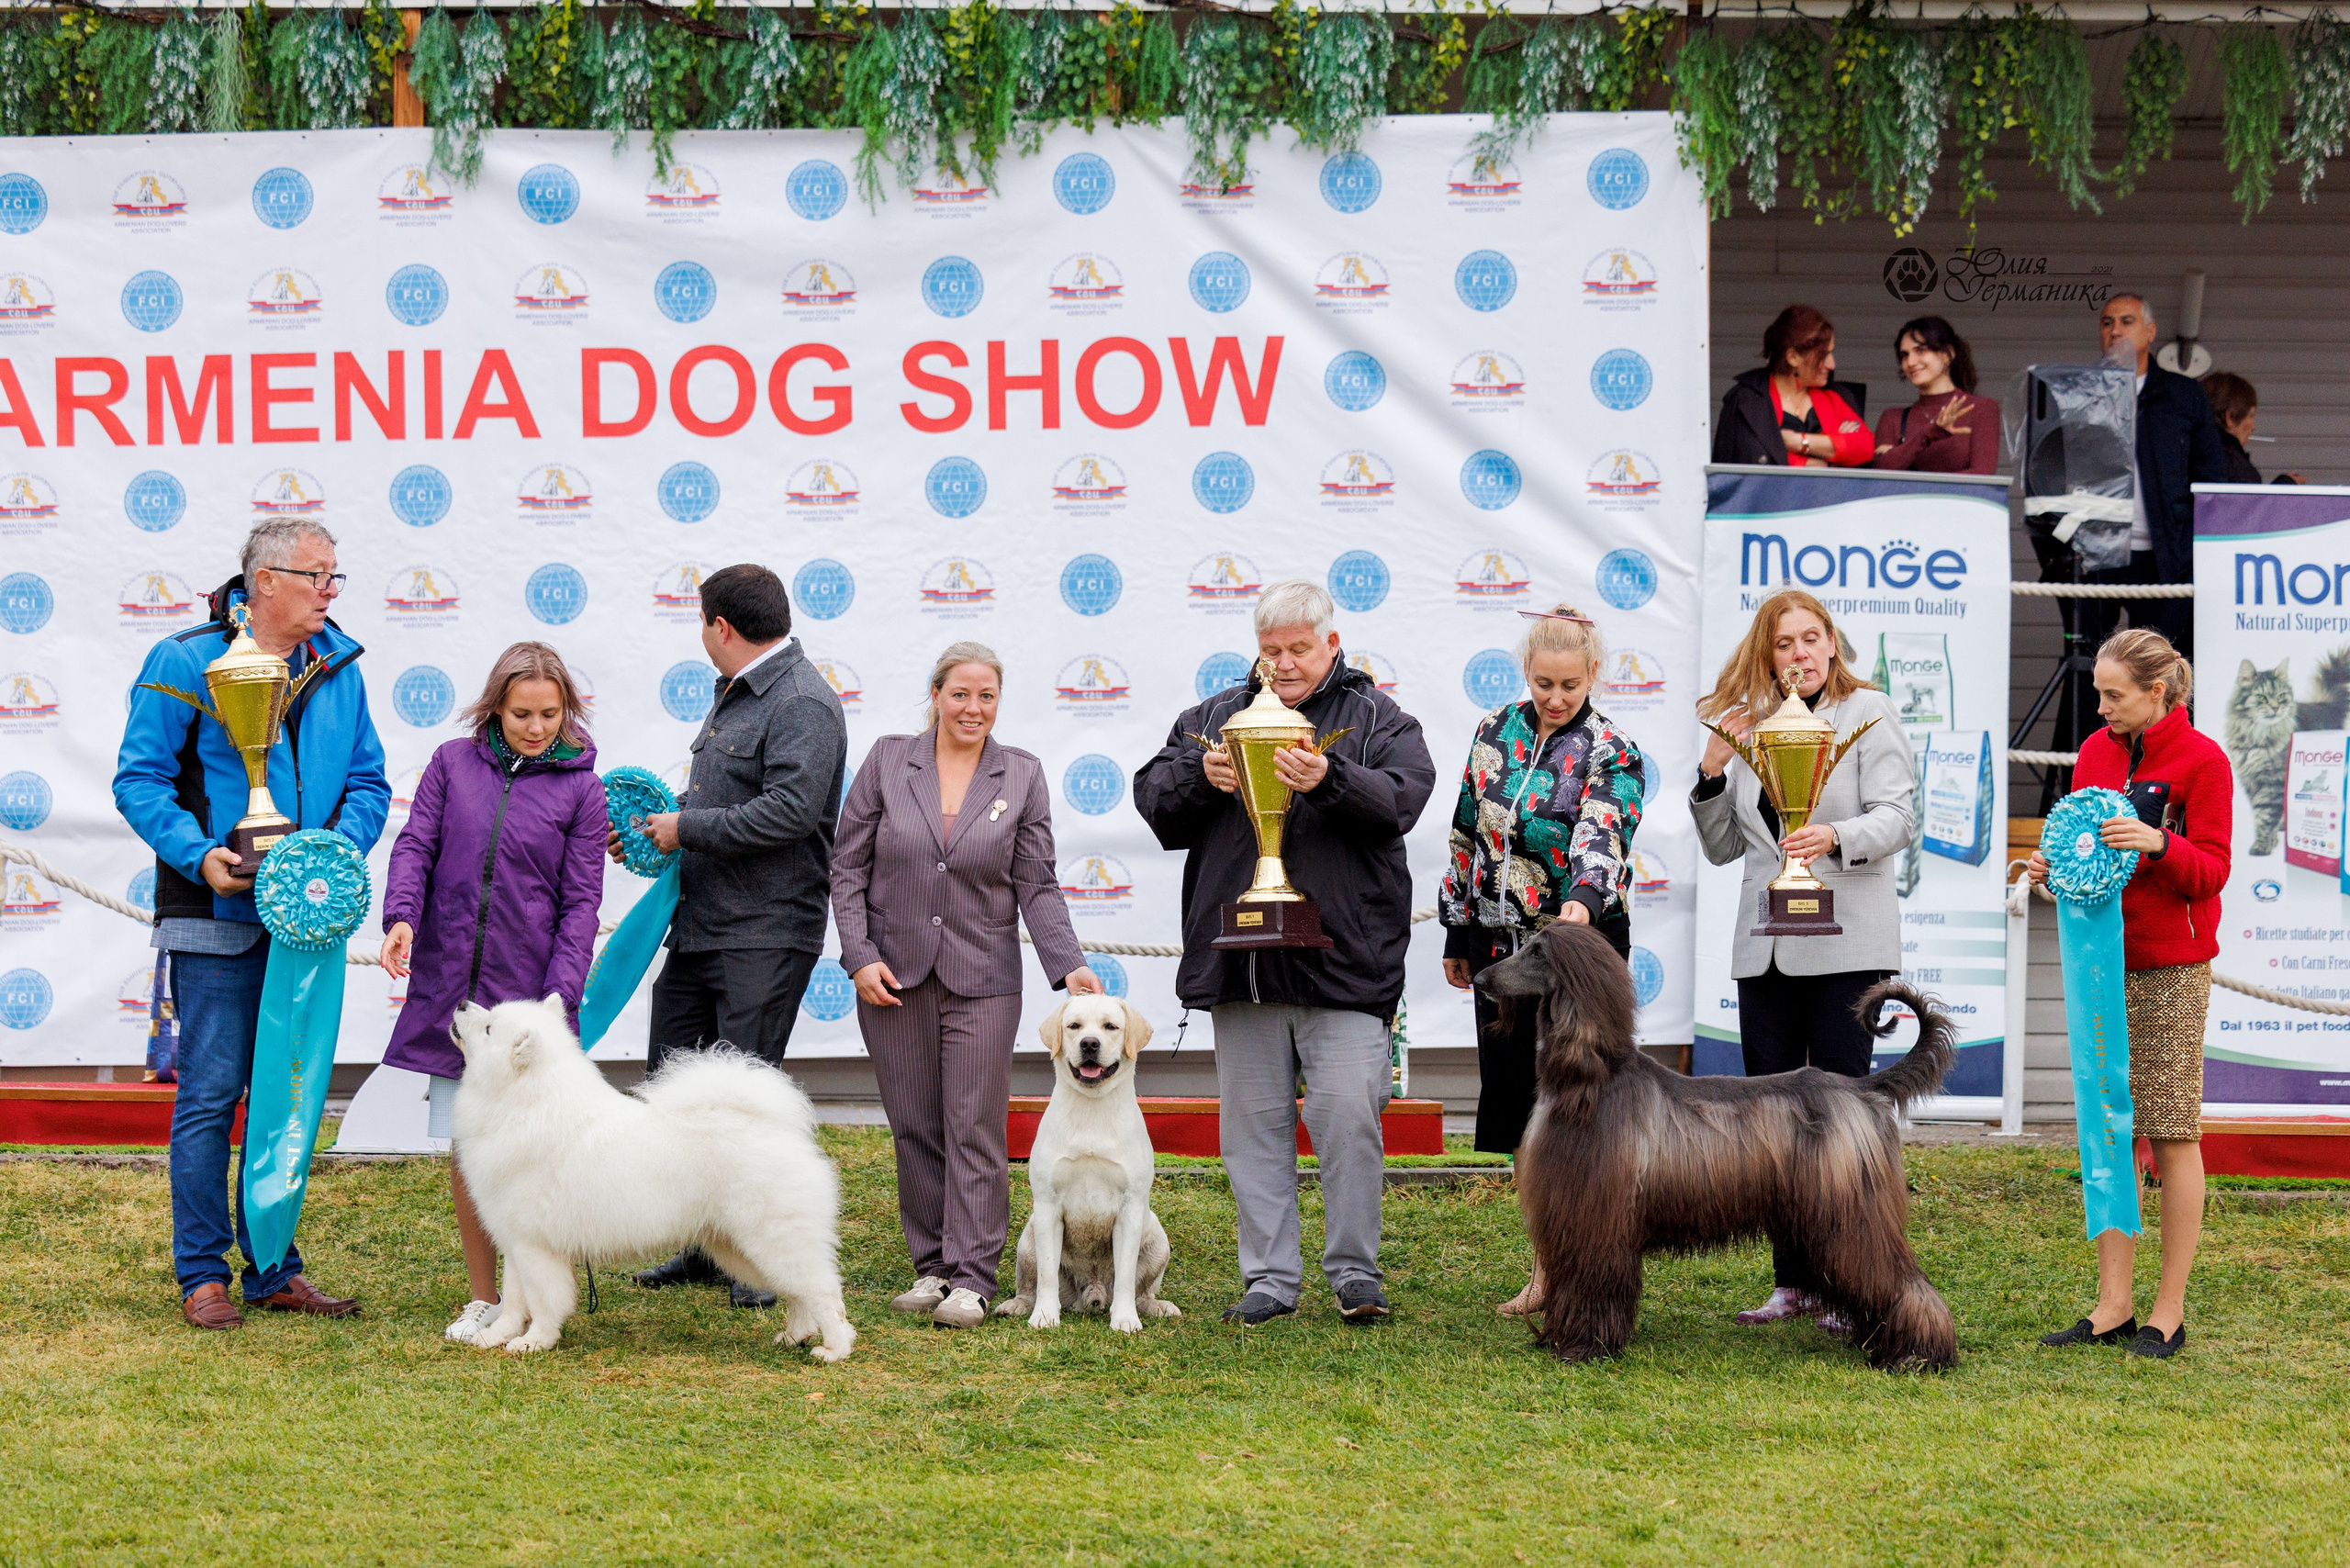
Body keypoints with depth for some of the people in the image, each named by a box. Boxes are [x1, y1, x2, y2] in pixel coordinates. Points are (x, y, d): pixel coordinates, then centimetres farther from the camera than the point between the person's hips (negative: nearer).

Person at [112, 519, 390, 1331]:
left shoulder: (339, 667, 9)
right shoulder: (186, 663, -6)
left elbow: (368, 781, 14)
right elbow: (139, 778, -6)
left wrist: (343, 845, -6)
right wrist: (199, 854, -19)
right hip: (219, 915, -5)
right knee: (211, 1094, -4)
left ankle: (274, 1269, 19)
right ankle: (203, 1276, 3)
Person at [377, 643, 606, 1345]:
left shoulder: (579, 786, 2)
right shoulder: (454, 762, 7)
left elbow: (581, 900, 1)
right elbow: (415, 845, 4)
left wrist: (560, 996, -9)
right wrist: (401, 917, -16)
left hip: (526, 988, -2)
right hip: (451, 985, 2)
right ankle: (483, 1298, 16)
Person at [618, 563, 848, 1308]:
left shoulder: (803, 704, -14)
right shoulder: (736, 695, 18)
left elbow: (789, 811, -25)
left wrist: (686, 828, -16)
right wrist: (648, 832, 12)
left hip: (765, 932, -10)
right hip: (701, 924, 10)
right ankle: (704, 1246, 20)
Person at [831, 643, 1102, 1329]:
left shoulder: (1022, 776, 3)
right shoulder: (888, 761, 2)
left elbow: (1036, 885, 2)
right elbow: (848, 867, 4)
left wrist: (1068, 965, -10)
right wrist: (860, 956, -6)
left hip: (982, 977, -1)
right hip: (894, 976, 1)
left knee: (975, 1129, -5)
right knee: (914, 1129, 4)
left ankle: (971, 1278, -4)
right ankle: (932, 1265, 12)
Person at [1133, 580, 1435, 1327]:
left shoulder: (1377, 718, 6)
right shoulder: (1216, 717, 17)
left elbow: (1401, 798, -10)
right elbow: (1153, 799, 13)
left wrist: (1330, 780, -27)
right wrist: (1199, 777, -8)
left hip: (1341, 960, -4)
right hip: (1241, 963, 4)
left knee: (1348, 1117, -8)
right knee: (1253, 1123, 6)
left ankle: (1355, 1273, 3)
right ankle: (1269, 1278, 13)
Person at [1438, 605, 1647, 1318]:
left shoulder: (1612, 754, -8)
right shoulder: (1494, 733, 7)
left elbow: (1603, 837, -25)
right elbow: (1467, 836, 14)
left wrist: (1583, 899, -44)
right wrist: (1457, 932, 16)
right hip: (1501, 945, 5)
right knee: (1514, 1102, 8)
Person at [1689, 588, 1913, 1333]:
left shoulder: (1867, 712, 0)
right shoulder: (1750, 723, 14)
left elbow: (1896, 817, -10)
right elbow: (1722, 847, 15)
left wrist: (1836, 838, -29)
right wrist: (1713, 770, -1)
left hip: (1845, 943, -5)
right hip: (1765, 949, 5)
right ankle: (1795, 1281, 12)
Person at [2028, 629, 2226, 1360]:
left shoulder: (2201, 759, -6)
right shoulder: (2095, 752, 11)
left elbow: (2211, 871, -9)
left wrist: (2158, 843, -26)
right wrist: (2053, 866, -1)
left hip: (2171, 970, -6)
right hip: (2101, 959, 6)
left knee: (2172, 1134, -1)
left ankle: (2169, 1311, 4)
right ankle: (2112, 1306, 8)